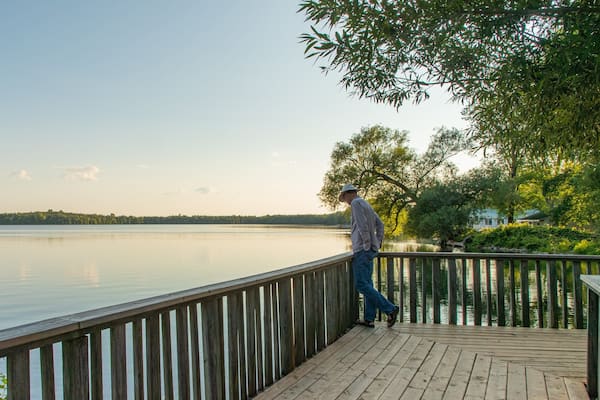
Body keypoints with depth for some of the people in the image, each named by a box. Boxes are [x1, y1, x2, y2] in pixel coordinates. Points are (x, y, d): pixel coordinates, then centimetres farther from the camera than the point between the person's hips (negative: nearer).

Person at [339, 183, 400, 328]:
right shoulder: (366, 204, 19)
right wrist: (378, 244, 19)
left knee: (361, 285, -9)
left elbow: (363, 224, -21)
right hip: (370, 250, 10)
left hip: (362, 250, -10)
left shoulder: (356, 203, -10)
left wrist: (367, 246, -17)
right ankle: (369, 319, 11)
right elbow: (380, 224, 23)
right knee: (367, 284, 9)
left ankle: (390, 309, -10)